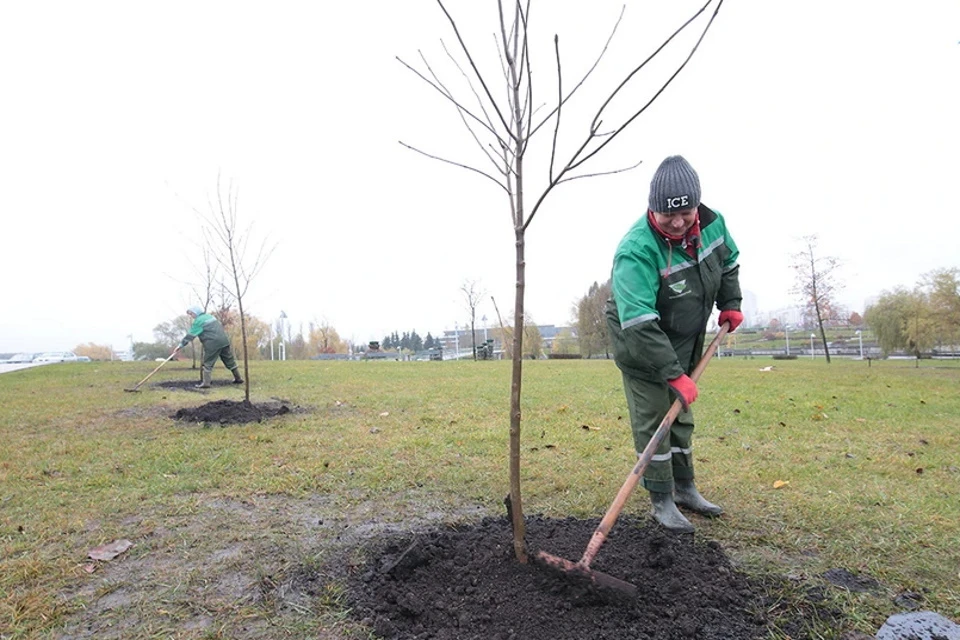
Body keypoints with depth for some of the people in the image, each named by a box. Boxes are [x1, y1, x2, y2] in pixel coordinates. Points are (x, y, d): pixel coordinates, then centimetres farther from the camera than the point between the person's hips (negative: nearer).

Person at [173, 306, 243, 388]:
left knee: (207, 363, 2)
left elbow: (190, 335, -5)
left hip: (212, 344, -7)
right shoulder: (209, 316, 20)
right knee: (230, 361, 13)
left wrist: (180, 345, 0)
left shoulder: (198, 321, -2)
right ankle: (238, 378, 17)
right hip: (224, 341, 7)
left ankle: (206, 382, -4)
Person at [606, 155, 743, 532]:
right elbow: (639, 326, -37)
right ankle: (661, 501, 11)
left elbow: (728, 262, 15)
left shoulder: (712, 223, -10)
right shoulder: (636, 251, -33)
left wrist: (730, 303, 6)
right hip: (639, 344, -7)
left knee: (681, 416, 17)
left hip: (686, 341, 7)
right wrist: (675, 374, -37)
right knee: (652, 419, -5)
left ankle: (684, 488, 33)